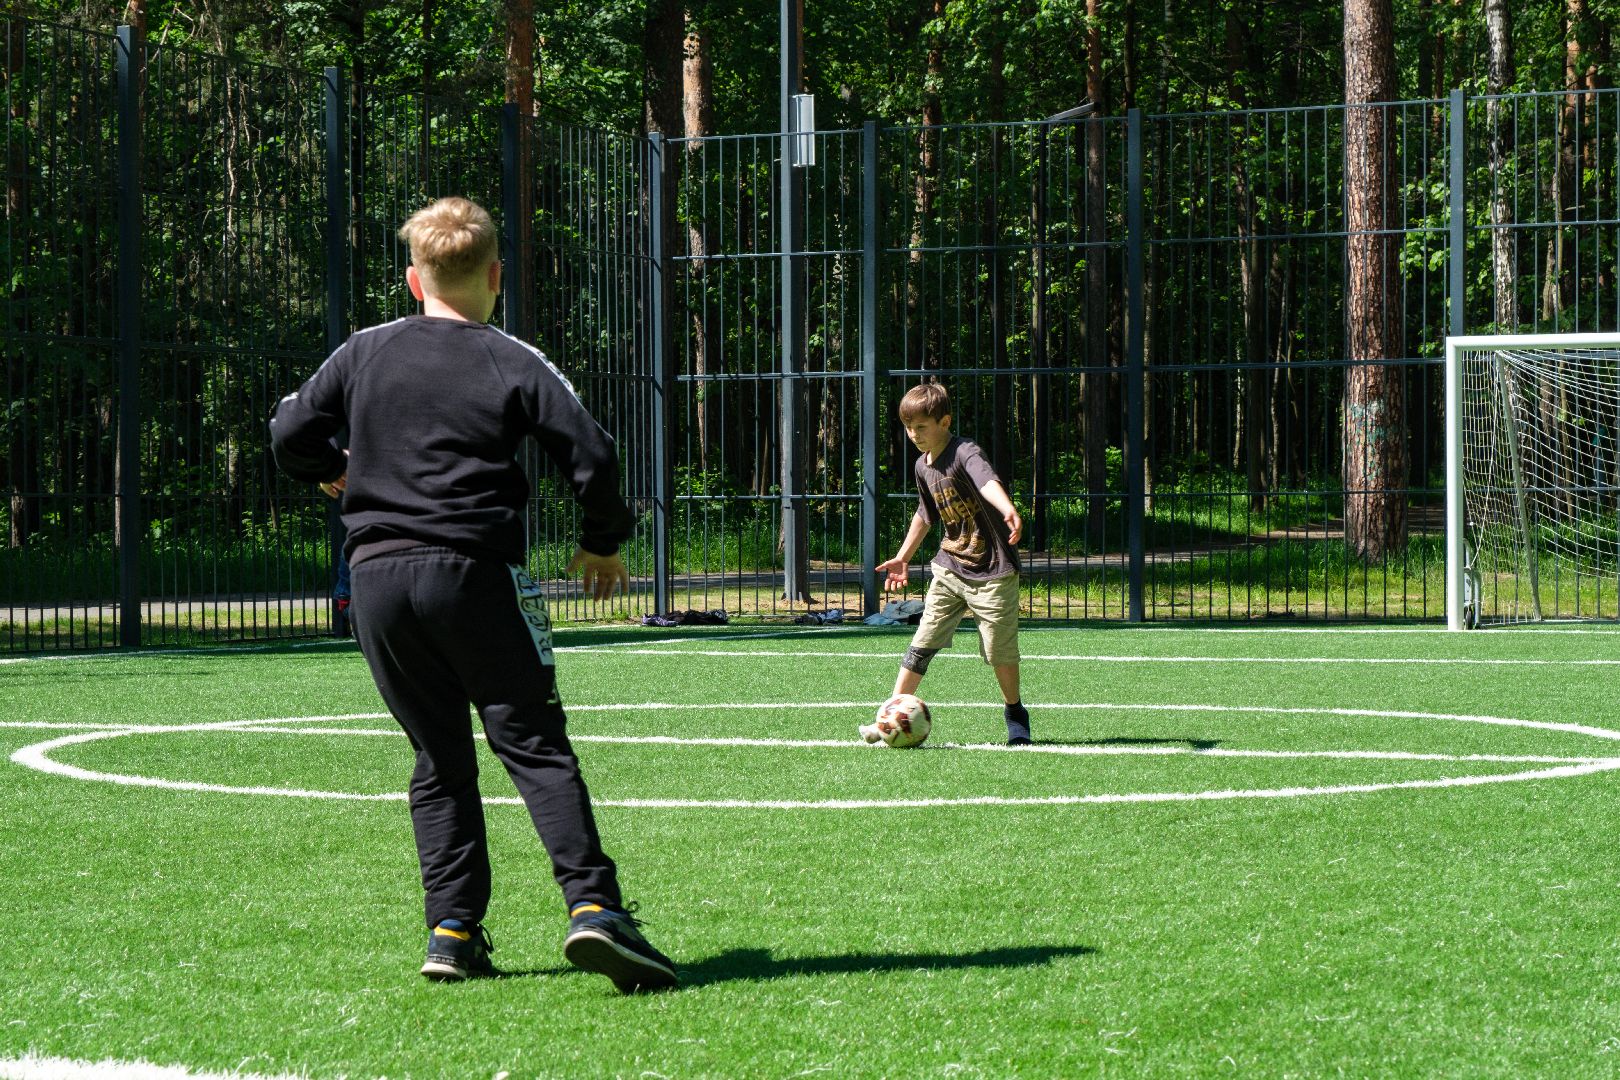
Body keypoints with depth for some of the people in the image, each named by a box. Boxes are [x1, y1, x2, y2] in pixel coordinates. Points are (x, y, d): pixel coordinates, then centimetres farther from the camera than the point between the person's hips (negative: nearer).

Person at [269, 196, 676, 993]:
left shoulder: (364, 353, 9)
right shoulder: (514, 365, -1)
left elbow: (289, 435, 11)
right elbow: (592, 457, -7)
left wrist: (337, 475, 33)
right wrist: (603, 544, 10)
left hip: (377, 575, 3)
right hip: (472, 573, -3)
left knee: (439, 760, 12)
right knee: (535, 746, -2)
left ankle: (453, 929, 6)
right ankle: (592, 905, -16)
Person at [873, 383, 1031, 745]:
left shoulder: (966, 453, -18)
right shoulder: (923, 465, 7)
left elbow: (988, 482, -40)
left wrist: (1009, 511, -60)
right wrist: (903, 557, 31)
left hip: (993, 570, -6)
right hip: (949, 569, 6)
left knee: (1000, 649, -1)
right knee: (923, 642, -1)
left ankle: (1014, 712, 22)